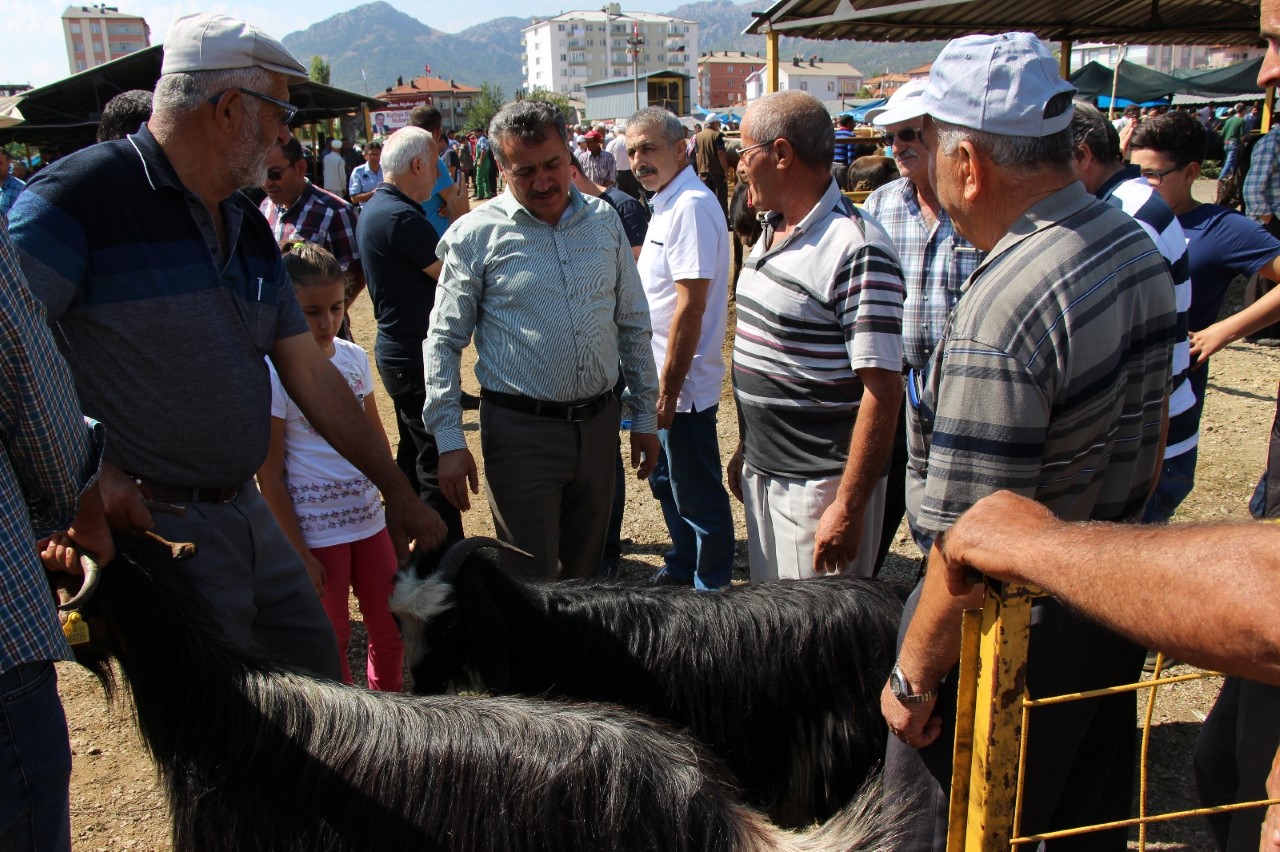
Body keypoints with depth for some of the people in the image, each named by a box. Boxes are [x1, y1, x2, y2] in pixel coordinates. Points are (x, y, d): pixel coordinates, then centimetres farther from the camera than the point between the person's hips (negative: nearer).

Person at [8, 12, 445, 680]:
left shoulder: (249, 229, 10)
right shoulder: (85, 194, -14)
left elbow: (309, 372, 12)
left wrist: (395, 487, 13)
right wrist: (85, 469, -26)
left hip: (247, 516, 8)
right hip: (148, 524, -7)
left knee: (317, 675, 18)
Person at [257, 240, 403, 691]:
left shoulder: (354, 357, 1)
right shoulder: (273, 371, -14)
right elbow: (269, 474, -11)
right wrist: (299, 553, -12)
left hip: (369, 518, 5)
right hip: (315, 530, -5)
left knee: (392, 630, 13)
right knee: (332, 641, 9)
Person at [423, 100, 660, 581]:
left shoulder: (604, 222, 6)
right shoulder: (476, 235, -5)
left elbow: (634, 325, 13)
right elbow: (444, 342, -3)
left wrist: (645, 416, 11)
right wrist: (449, 441, -8)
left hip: (598, 424, 4)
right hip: (521, 431, -4)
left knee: (585, 572, 17)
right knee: (531, 584, 2)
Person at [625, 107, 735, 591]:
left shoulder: (690, 205, -19)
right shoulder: (666, 202, 11)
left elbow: (690, 307, -23)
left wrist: (668, 389, -21)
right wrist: (660, 386, 17)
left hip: (683, 386, -10)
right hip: (662, 380, 10)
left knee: (697, 496, 5)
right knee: (668, 483, 23)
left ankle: (711, 592, 22)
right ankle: (681, 570, 40)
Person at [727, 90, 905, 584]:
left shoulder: (856, 249, -20)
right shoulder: (772, 231, 9)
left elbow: (883, 391, -22)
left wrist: (848, 508, -22)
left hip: (818, 486, -8)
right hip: (761, 472, 9)